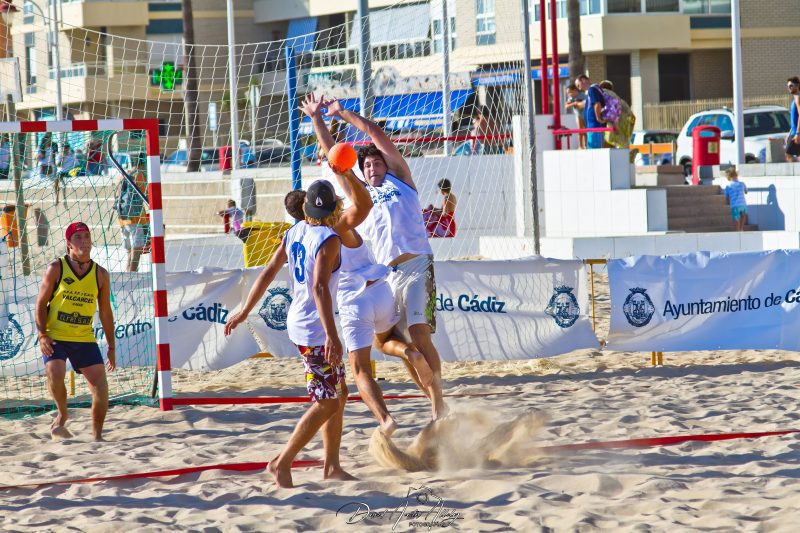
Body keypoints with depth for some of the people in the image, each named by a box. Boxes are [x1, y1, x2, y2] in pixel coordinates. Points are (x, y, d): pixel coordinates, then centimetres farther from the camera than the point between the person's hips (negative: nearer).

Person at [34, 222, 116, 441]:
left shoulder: (100, 274, 5)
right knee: (55, 374, -25)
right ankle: (62, 415, 3)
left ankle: (97, 434, 7)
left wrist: (111, 346, 9)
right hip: (55, 337, -3)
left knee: (101, 385, -7)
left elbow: (105, 312, 12)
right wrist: (42, 335, -13)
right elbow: (41, 303, -1)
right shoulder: (56, 268, -3)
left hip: (85, 339, 3)